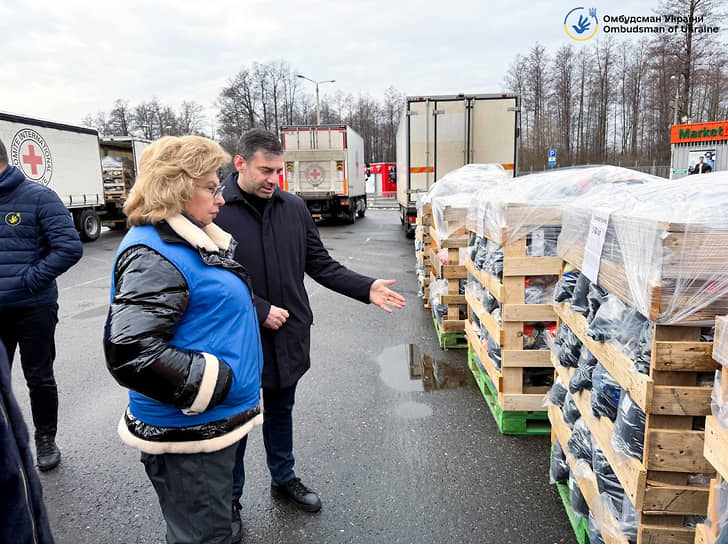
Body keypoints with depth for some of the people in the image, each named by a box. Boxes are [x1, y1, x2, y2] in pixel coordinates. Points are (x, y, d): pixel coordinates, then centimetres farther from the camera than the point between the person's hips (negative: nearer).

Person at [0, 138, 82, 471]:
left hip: (33, 309, -5)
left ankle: (46, 440, 27)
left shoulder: (37, 197, -9)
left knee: (39, 378, 9)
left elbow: (70, 248, -16)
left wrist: (30, 280, -17)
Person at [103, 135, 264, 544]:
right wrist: (214, 383, -23)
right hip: (188, 431, -10)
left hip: (214, 420, 10)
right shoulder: (154, 255, -22)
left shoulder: (191, 241, 11)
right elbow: (130, 352, -30)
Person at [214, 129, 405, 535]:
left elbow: (321, 265, 3)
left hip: (288, 335, 4)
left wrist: (366, 288, -8)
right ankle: (231, 499, 37)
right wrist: (260, 310, -20)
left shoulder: (294, 208, -1)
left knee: (281, 410, 23)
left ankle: (284, 478, 45)